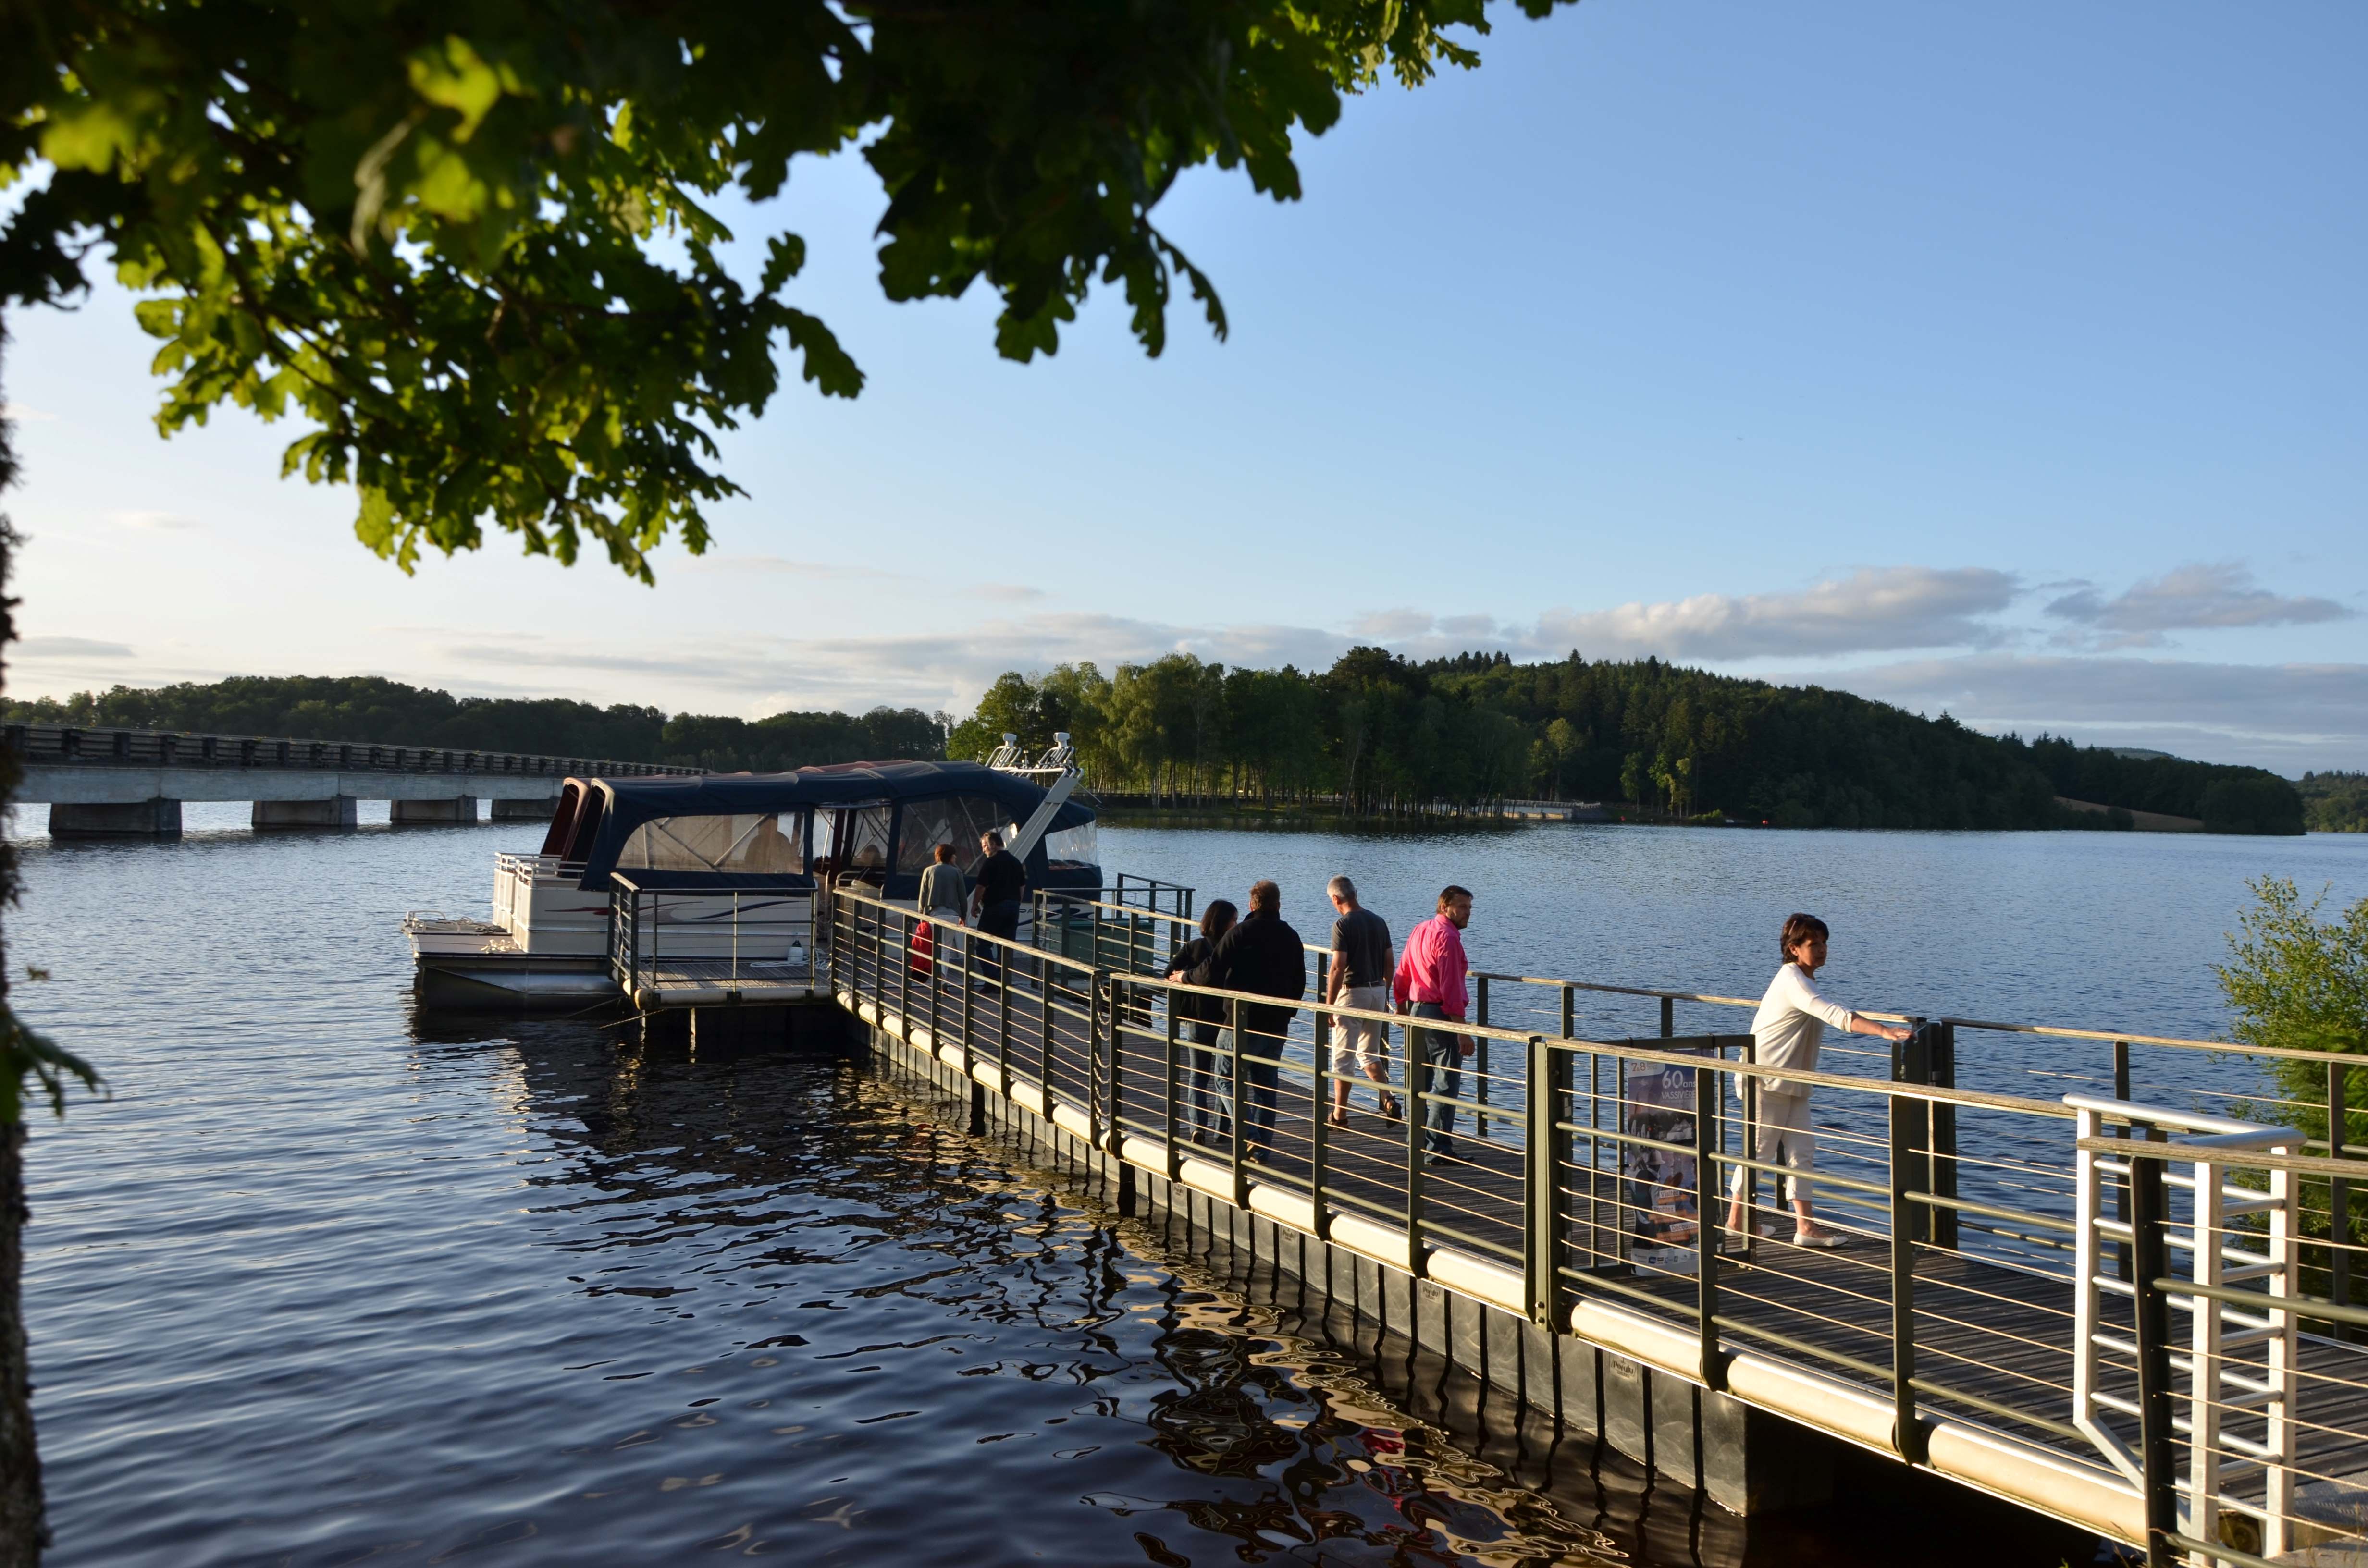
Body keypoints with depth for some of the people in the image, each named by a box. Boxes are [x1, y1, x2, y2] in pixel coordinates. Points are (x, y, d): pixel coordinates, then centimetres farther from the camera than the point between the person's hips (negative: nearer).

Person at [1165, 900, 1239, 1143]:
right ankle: (1221, 1128, 15)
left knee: (1197, 1076, 11)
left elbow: (1171, 973, -9)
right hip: (1226, 1020, -2)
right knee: (1223, 1077, 13)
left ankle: (1198, 1126, -3)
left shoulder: (1193, 947, -3)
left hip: (1197, 1020, 2)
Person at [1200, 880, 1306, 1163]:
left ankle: (1246, 1135, -12)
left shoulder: (1239, 934, -10)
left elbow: (1212, 972, -11)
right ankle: (1263, 1147, 14)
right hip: (1277, 1023, 5)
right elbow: (1299, 982, 14)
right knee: (1266, 1084, 12)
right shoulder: (1291, 937, 7)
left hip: (1244, 1021, -5)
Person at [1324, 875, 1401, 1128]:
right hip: (1378, 991, 7)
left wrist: (1329, 1005, -14)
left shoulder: (1343, 925, -13)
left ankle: (1339, 1115, 7)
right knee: (1370, 1054, 17)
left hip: (1352, 993, -7)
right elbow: (1389, 963, 11)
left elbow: (1338, 968, -18)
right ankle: (1389, 1100, 0)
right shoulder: (1379, 922, 8)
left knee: (1343, 1058, 2)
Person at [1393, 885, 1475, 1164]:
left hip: (1416, 1011, 9)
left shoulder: (1419, 931, 13)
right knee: (1446, 1084, -5)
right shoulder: (1448, 937, -15)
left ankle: (1418, 1141, 23)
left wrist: (1402, 1007, 30)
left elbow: (1401, 976, 19)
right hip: (1440, 1015, -9)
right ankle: (1439, 1148, -5)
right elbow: (1451, 988, -20)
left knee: (1419, 1082, 16)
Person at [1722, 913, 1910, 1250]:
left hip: (1792, 1083, 9)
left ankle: (1805, 1227, 2)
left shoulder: (1801, 979, 12)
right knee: (1760, 1149, 0)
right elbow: (1832, 1014, -34)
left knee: (1802, 1151, 3)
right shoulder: (1792, 979, -20)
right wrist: (1883, 1030, -41)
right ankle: (1736, 1219, 13)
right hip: (1766, 1080, -9)